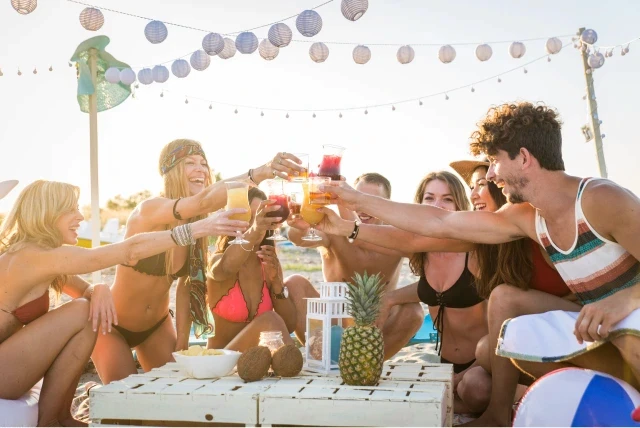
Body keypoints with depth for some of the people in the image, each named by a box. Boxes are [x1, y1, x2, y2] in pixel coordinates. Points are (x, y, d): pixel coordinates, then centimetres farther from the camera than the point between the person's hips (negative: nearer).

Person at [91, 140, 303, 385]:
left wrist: (182, 341, -5)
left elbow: (186, 284, -1)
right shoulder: (149, 210, -28)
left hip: (157, 325, 6)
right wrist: (258, 174, -61)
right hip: (113, 323, -6)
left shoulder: (196, 225, -7)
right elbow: (203, 202, -48)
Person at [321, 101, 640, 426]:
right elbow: (439, 223, 4)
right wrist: (360, 201, 6)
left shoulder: (603, 200, -23)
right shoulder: (525, 218, -1)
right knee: (504, 299, 1)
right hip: (604, 334, 7)